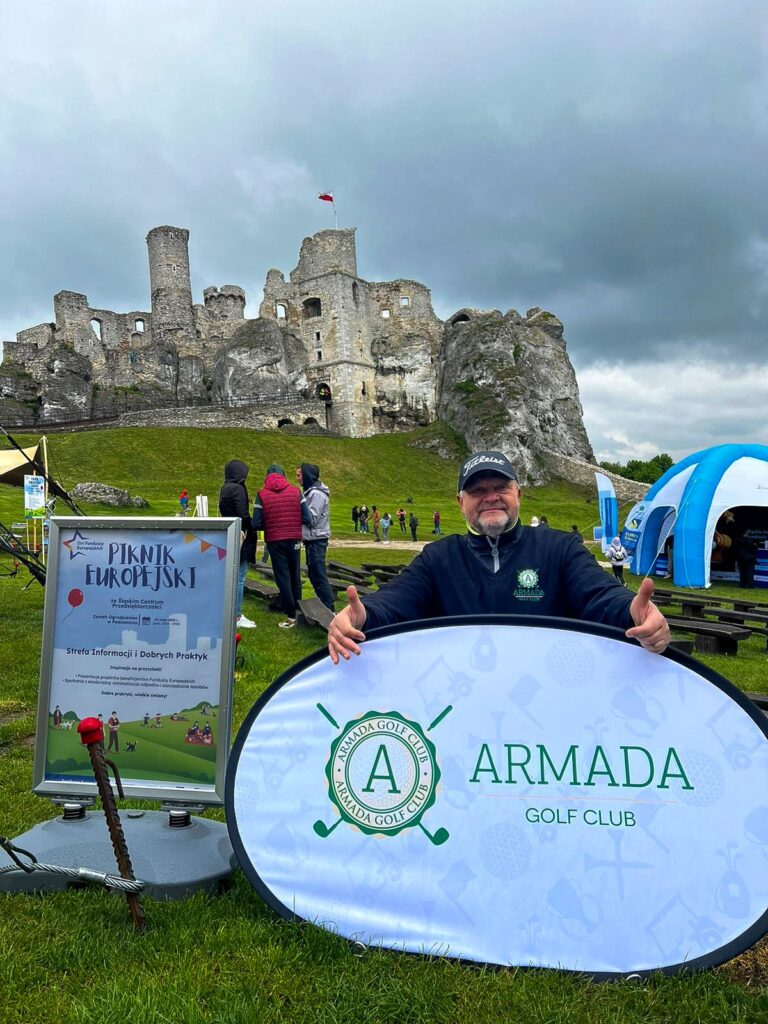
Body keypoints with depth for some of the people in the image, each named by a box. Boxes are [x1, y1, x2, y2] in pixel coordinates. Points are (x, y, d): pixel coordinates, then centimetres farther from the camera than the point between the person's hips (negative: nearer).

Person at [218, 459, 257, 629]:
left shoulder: (224, 488, 12)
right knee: (239, 577, -4)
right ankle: (236, 616, -1)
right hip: (240, 537, -9)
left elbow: (223, 511, 14)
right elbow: (243, 515, -18)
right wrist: (251, 531, -5)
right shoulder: (238, 488, -14)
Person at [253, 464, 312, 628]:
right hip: (294, 540, 2)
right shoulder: (296, 491, -1)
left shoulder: (262, 495, -5)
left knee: (282, 578, 4)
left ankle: (291, 616, 4)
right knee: (295, 576, 16)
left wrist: (270, 526, 11)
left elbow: (256, 524, -9)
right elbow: (307, 519, -6)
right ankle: (299, 611, 25)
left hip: (274, 541, -2)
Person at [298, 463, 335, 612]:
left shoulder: (317, 494, -15)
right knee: (314, 574, 15)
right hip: (312, 539, 10)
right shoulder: (310, 492, 15)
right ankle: (324, 605, 22)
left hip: (316, 540, -10)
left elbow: (311, 518, -20)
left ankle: (329, 608, -3)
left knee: (319, 576, -7)